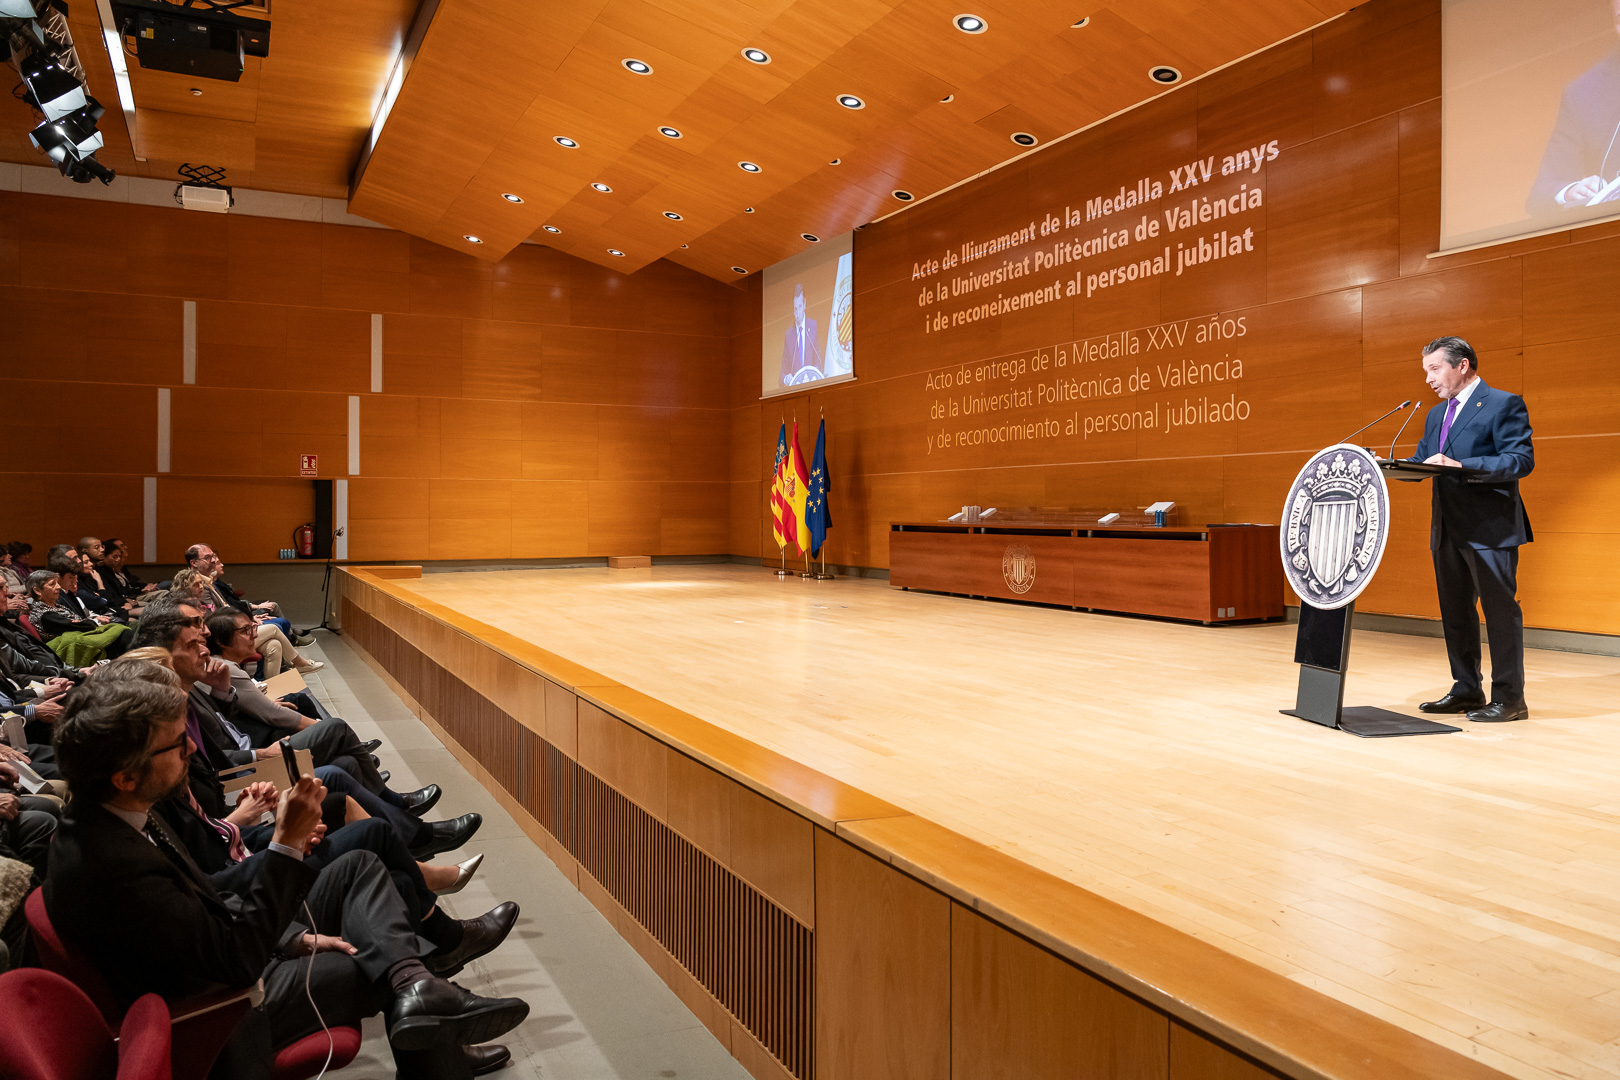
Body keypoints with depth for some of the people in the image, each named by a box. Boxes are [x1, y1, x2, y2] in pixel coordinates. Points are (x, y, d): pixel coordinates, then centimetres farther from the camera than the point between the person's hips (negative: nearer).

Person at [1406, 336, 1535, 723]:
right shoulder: (1436, 415, 18)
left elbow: (1521, 459, -16)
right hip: (1448, 528, 8)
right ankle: (1466, 690, 23)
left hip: (1490, 529, -8)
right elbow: (1421, 461, 15)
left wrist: (1462, 467, -26)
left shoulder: (1504, 404, -6)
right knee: (1455, 612, 12)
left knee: (1500, 611, -2)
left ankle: (1509, 698, 6)